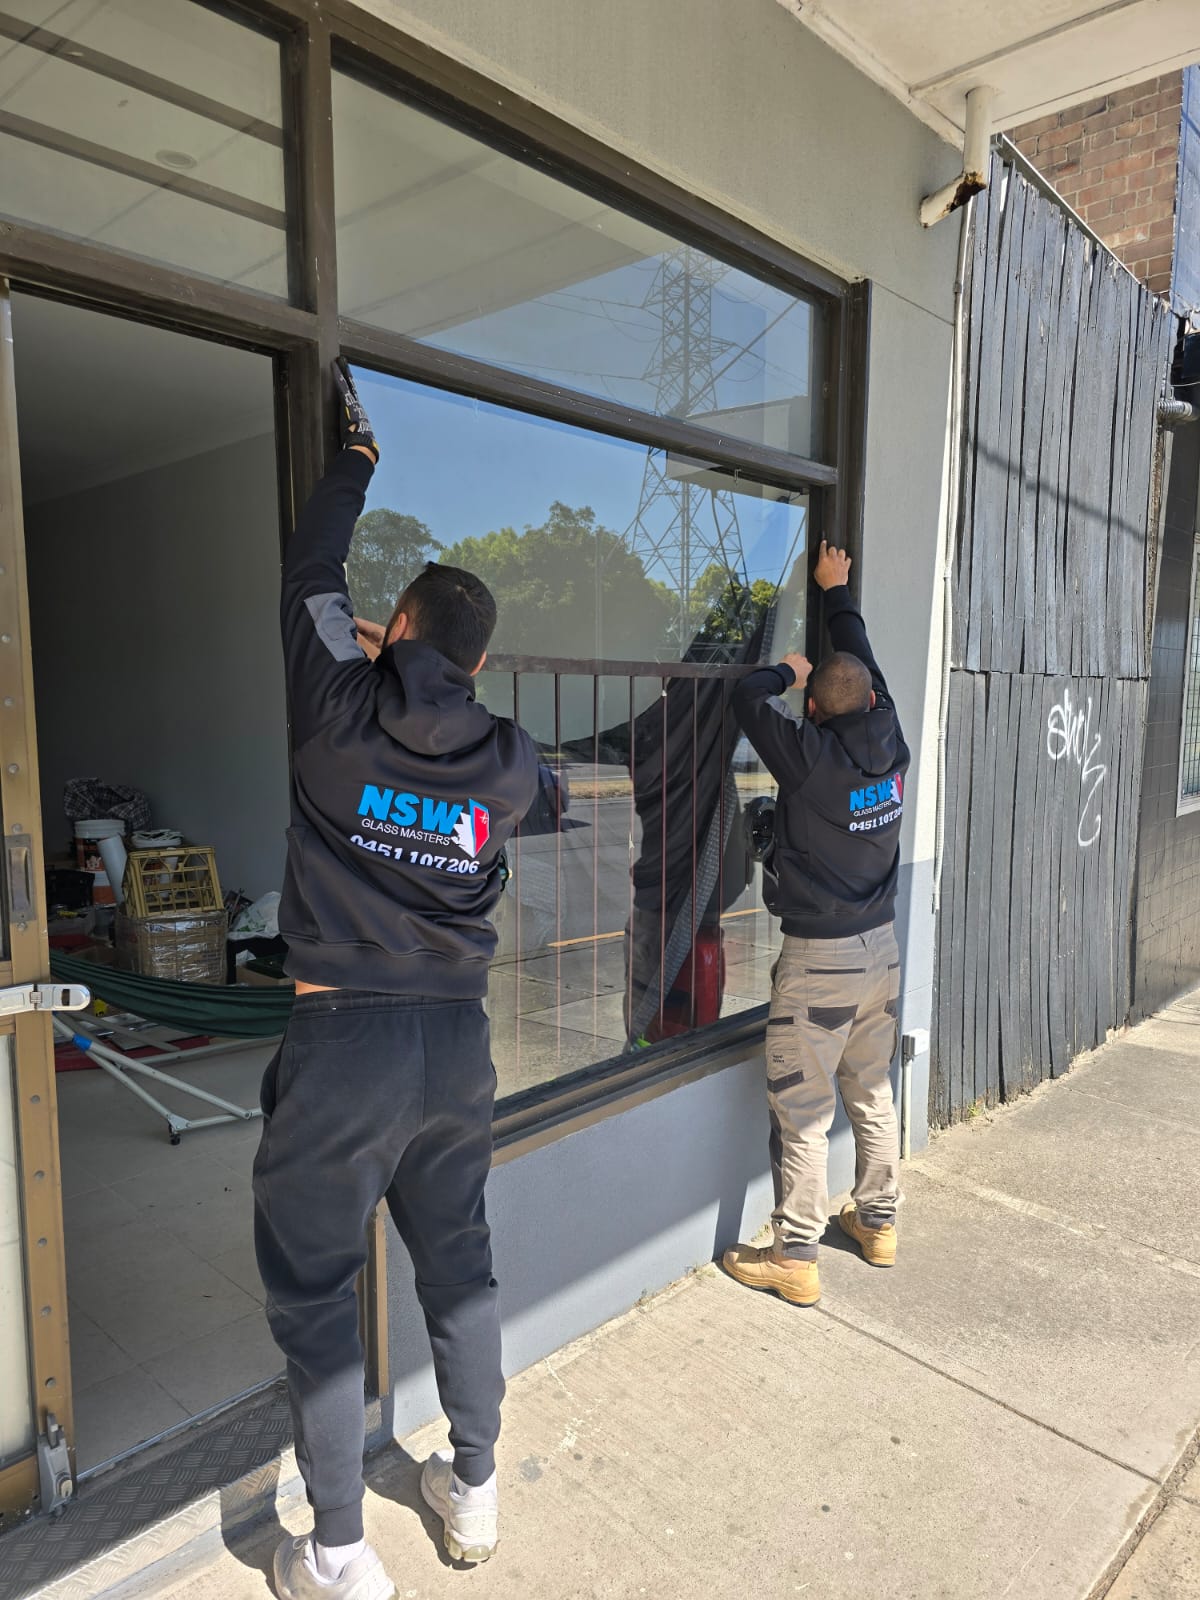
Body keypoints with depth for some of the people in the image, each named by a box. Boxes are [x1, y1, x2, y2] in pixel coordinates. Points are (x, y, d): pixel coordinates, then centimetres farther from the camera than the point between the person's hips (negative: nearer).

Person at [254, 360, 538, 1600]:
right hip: (457, 1037, 4)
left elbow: (309, 576, 6)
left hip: (342, 1040, -4)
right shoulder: (509, 763, -2)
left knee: (313, 1292, 13)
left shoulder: (341, 716, -9)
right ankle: (473, 1492, 39)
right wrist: (407, 671, 22)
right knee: (458, 1265, 21)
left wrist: (357, 453, 19)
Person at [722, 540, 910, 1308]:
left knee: (802, 1114, 3)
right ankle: (878, 1222, 35)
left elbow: (748, 696, -14)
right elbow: (870, 668, 14)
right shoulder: (891, 746, 0)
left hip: (818, 959, -7)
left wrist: (787, 672, 7)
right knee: (874, 1094, 20)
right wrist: (838, 592, 27)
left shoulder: (811, 757, -18)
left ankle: (796, 1258, 12)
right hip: (881, 948, 7)